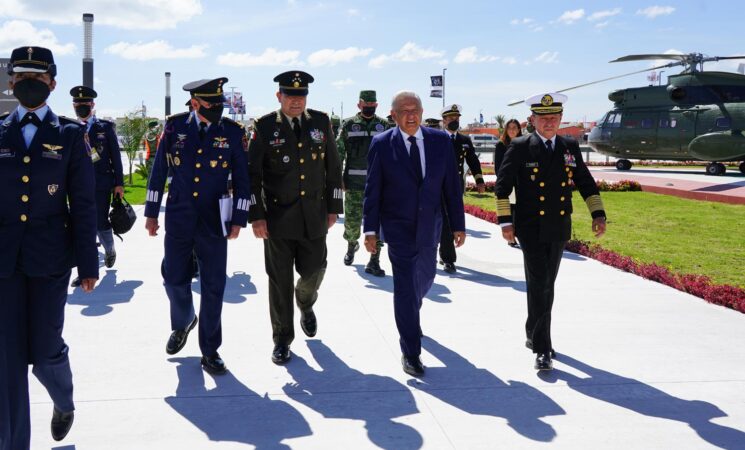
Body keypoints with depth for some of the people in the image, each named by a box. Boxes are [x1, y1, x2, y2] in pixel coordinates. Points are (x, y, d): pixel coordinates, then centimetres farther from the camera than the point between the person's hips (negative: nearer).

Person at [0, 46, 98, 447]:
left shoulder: (70, 134, 2)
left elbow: (84, 204, 0)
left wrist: (88, 264, -3)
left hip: (50, 259, -1)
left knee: (45, 350, 3)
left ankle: (64, 403, 36)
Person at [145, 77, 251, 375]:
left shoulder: (233, 132, -4)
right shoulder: (174, 127, -1)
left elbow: (242, 180, 2)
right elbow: (158, 172, 5)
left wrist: (238, 219, -1)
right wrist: (151, 213, 5)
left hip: (213, 222, -1)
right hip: (178, 219, 1)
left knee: (213, 288, 3)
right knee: (174, 279, 10)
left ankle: (210, 350, 16)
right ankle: (183, 323, 41)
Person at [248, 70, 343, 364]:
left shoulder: (321, 122, 4)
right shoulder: (265, 127, -4)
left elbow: (333, 167, 9)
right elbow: (252, 174, -4)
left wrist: (334, 207, 6)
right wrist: (256, 216, -9)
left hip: (314, 215, 2)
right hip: (277, 217, -2)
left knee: (314, 271, 9)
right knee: (280, 280, 4)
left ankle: (305, 305, 44)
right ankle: (282, 339, 17)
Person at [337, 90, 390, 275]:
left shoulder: (384, 125, 8)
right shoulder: (349, 125, 4)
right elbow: (338, 152, 2)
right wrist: (337, 178, -5)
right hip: (354, 183, -1)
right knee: (352, 220, 5)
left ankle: (374, 262, 1)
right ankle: (352, 245, 35)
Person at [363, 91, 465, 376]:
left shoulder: (440, 141, -1)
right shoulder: (381, 144, -8)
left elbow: (452, 185, 1)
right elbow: (372, 190, -5)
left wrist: (458, 224, 0)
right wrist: (371, 230, -8)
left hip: (429, 227, 4)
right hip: (398, 228, -4)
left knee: (425, 278, 21)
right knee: (405, 287, -4)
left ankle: (409, 314, 54)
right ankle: (410, 353, 6)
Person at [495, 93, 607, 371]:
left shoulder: (570, 148, 8)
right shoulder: (520, 148, -4)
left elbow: (586, 183, 11)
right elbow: (502, 185, -4)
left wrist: (598, 214, 0)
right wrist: (505, 221, -11)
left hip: (559, 229, 5)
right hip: (531, 229, -4)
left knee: (547, 285, 14)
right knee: (539, 286, -9)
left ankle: (534, 335, 32)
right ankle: (542, 349, -5)